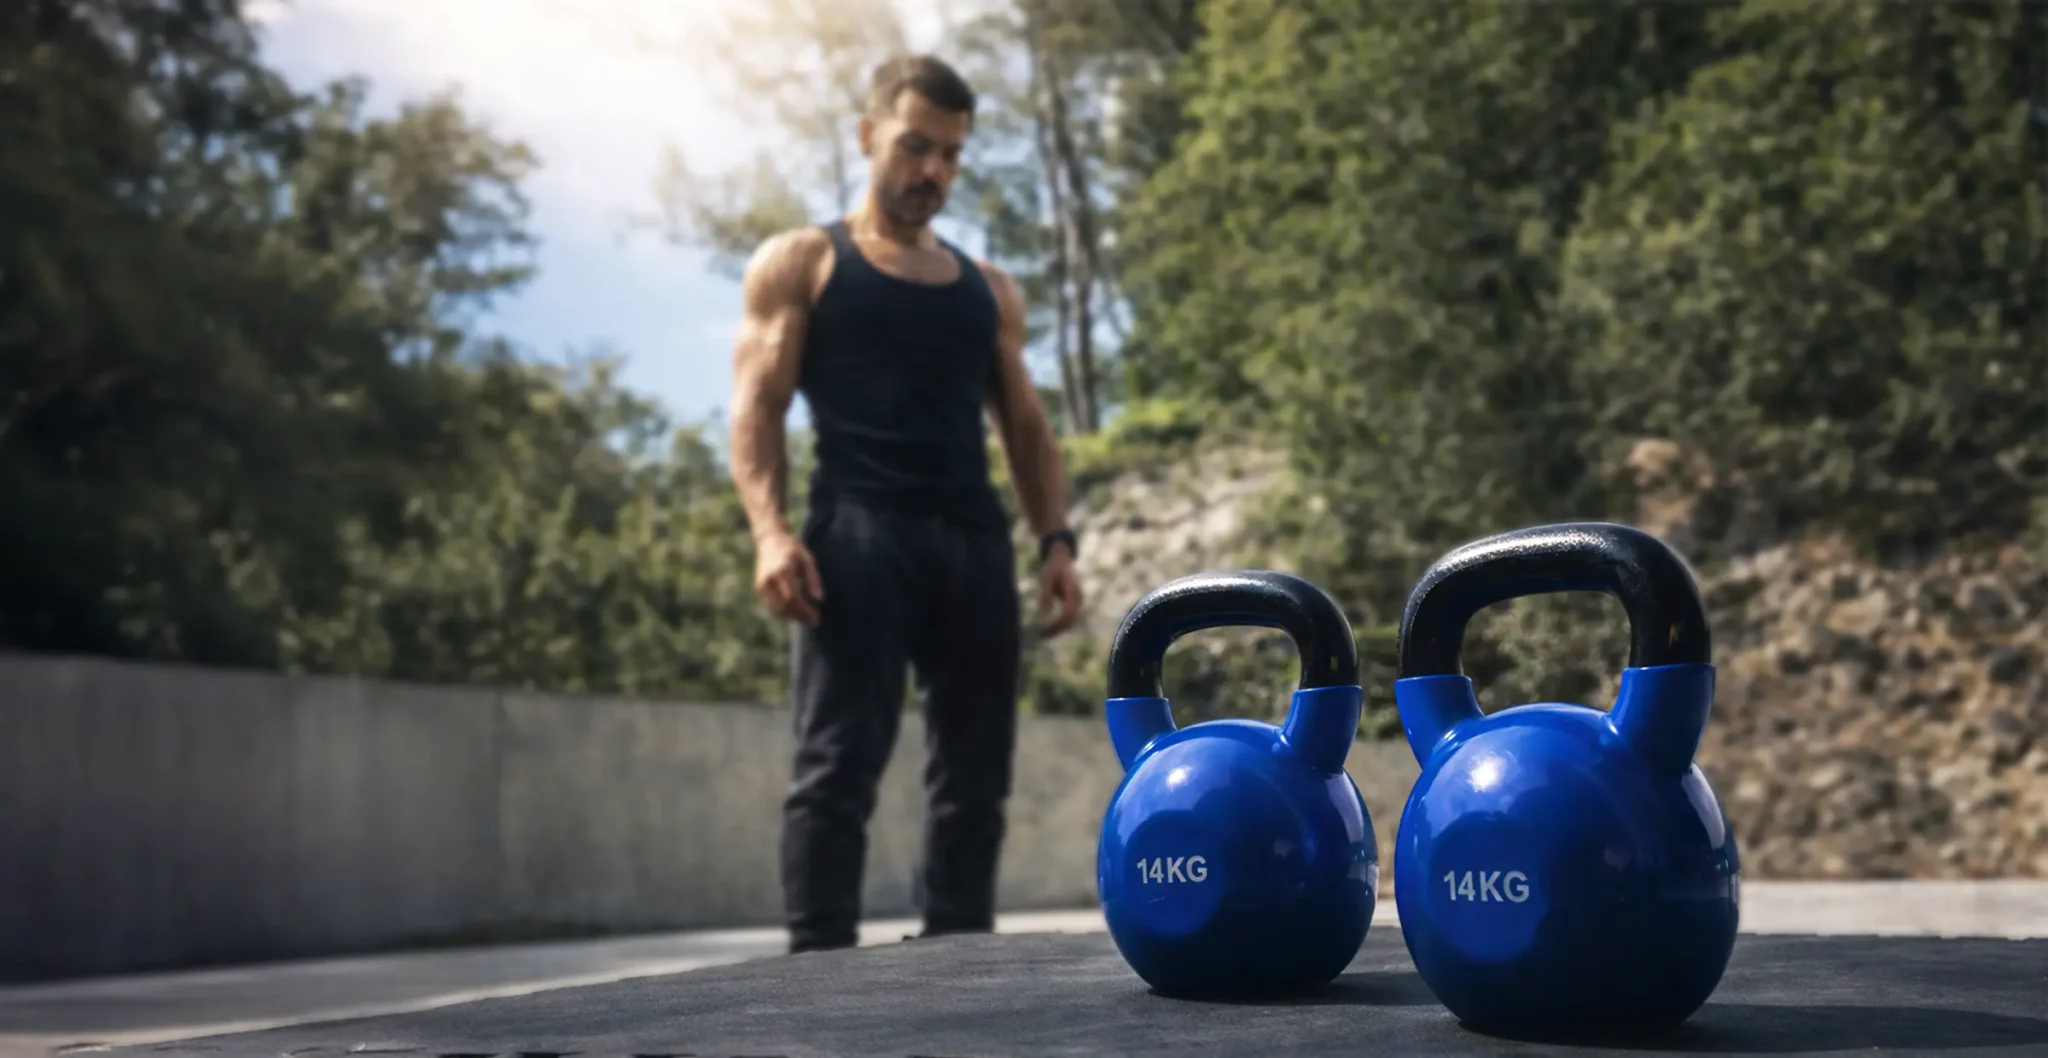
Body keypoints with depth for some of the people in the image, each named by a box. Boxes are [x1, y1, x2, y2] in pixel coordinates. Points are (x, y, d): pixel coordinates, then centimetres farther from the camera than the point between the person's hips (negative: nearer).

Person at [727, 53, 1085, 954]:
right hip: (860, 533, -5)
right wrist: (770, 531, -16)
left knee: (975, 777, 2)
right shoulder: (798, 263, 12)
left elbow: (1024, 425, 21)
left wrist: (1056, 539, 4)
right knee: (838, 766, -13)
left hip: (974, 542, 5)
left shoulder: (989, 291, 24)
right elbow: (757, 406, 1)